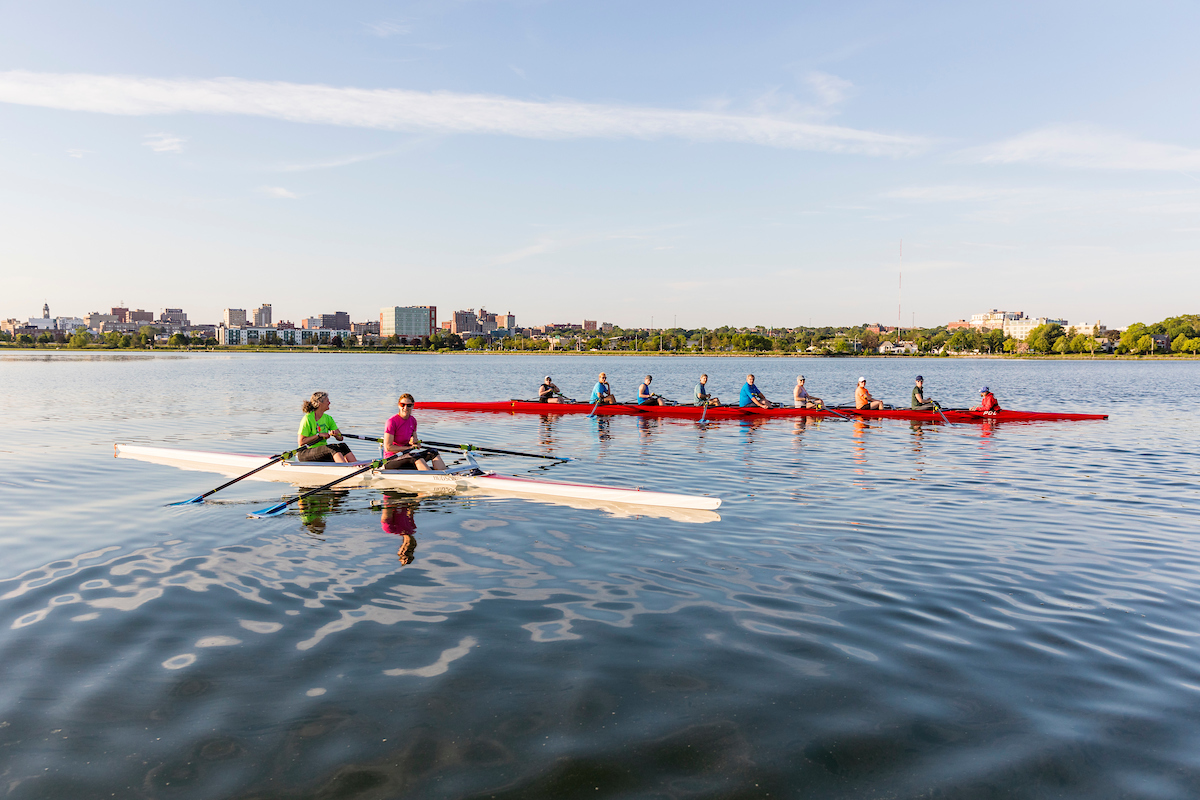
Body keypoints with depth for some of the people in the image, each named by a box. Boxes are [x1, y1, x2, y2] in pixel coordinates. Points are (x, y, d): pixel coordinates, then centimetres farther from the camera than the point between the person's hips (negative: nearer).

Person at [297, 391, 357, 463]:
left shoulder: (328, 418, 10)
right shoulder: (307, 419, -10)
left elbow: (340, 438, 6)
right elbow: (301, 442, -15)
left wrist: (335, 433, -17)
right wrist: (319, 435, -19)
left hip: (322, 450, 6)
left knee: (343, 445, -21)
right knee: (333, 448, -32)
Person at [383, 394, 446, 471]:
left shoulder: (413, 420, 9)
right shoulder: (392, 422, -12)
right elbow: (388, 447, -17)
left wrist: (415, 442, -8)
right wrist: (409, 447, -16)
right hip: (392, 458, -7)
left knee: (433, 452, -15)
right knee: (416, 456, -35)